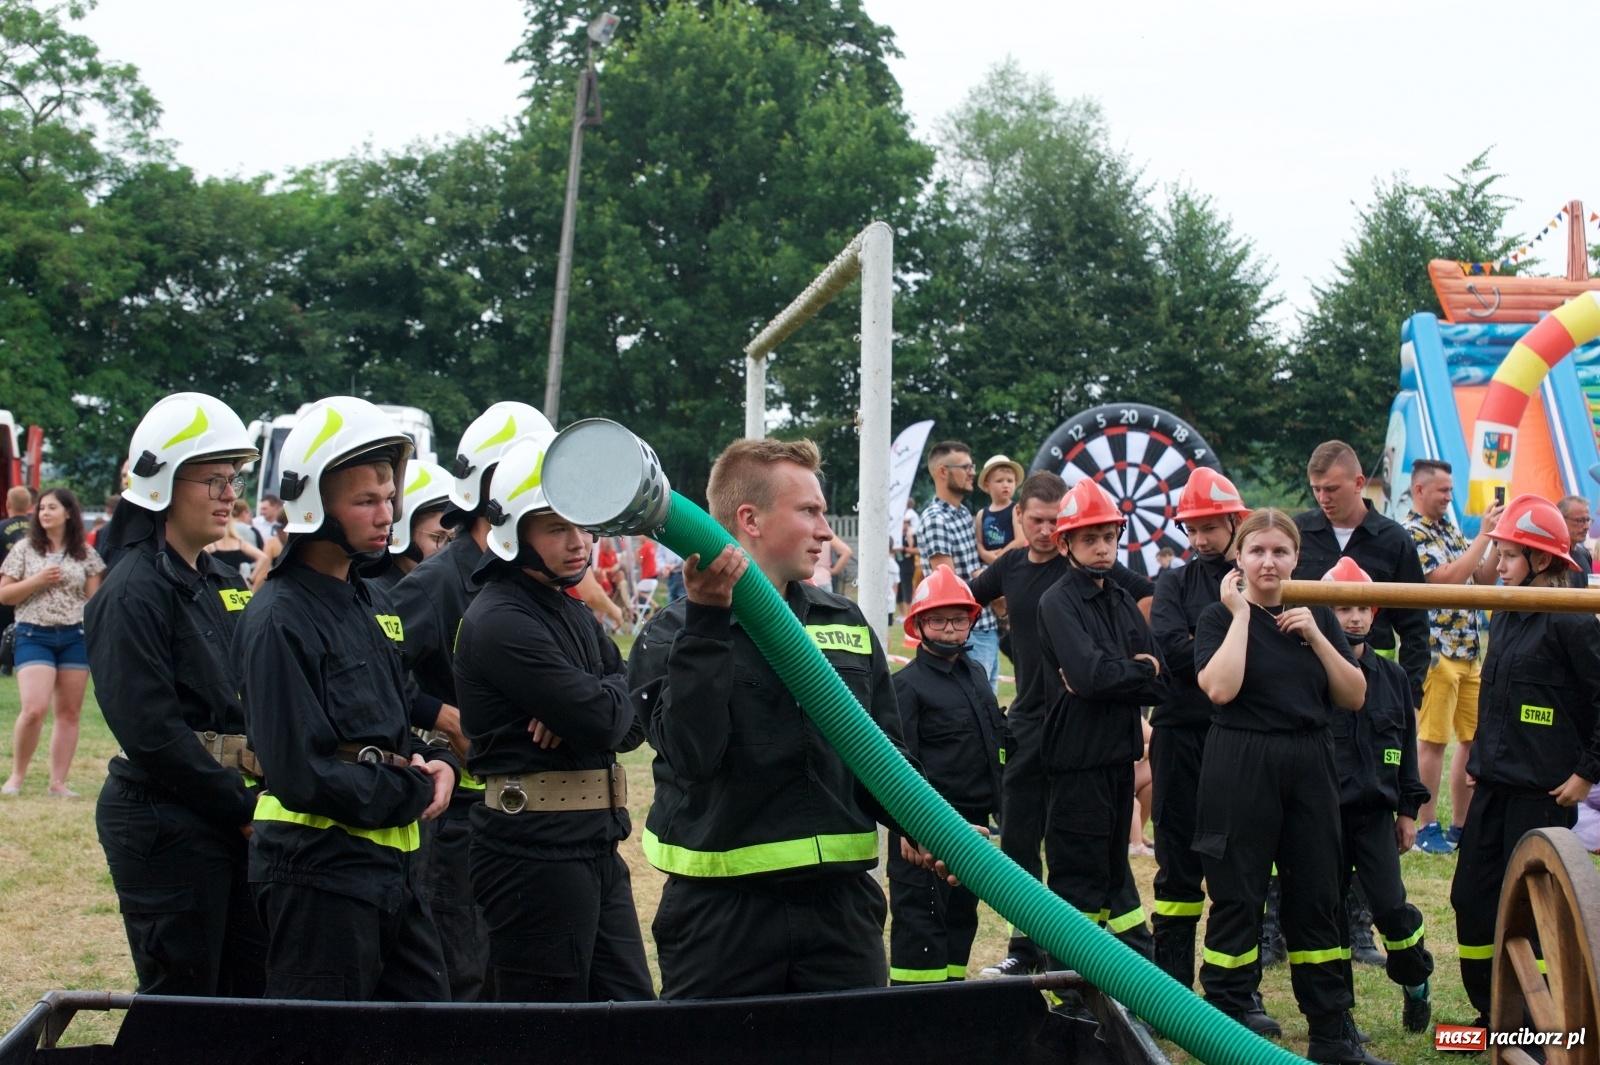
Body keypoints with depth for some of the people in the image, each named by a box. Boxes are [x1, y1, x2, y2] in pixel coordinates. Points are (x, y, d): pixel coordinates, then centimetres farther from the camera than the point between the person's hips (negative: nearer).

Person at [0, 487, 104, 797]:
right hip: (34, 636, -2)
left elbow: (95, 599, 11)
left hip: (75, 637, 2)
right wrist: (37, 581, -10)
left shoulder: (85, 554, 8)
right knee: (35, 709, -15)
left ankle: (58, 782, 9)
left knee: (69, 713, 3)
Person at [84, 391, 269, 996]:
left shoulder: (224, 583, 14)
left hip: (237, 817, 8)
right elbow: (151, 731, -19)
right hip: (166, 825, -8)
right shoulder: (133, 595, -12)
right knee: (182, 1005, -1)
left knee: (255, 990, 11)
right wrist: (242, 808, -15)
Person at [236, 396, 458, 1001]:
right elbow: (304, 774, -22)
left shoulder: (371, 604, 13)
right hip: (318, 874, -9)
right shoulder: (280, 620, -16)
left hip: (391, 864, 9)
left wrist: (437, 763, 0)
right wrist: (416, 792, -11)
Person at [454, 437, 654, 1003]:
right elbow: (601, 721, -21)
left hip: (596, 844, 9)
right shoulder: (501, 621, -14)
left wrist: (588, 707, -11)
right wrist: (611, 697, 1)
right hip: (536, 849, -9)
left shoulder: (572, 612, 16)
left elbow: (632, 723, 10)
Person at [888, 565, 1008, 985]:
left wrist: (995, 803, 18)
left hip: (973, 822, 8)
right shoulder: (907, 684, -9)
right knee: (921, 917, -5)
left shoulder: (976, 674, 14)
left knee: (962, 914, 15)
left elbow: (996, 740, 24)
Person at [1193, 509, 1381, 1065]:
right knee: (1237, 898, 0)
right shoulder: (1219, 617, -2)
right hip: (1240, 766, -4)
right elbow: (1220, 688, -20)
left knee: (1317, 896, 8)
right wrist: (1240, 614, -14)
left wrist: (1316, 636, -8)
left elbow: (1354, 697, 3)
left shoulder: (1316, 616, 9)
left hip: (1310, 765, 4)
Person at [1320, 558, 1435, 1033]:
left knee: (1391, 905, -5)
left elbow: (1406, 743, 12)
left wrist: (1407, 809, 11)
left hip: (1375, 810, 2)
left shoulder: (1391, 676, 7)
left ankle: (1416, 984, 19)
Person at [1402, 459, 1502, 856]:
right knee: (1432, 741, -3)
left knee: (1475, 738, 10)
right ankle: (1427, 828, 3)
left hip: (1469, 653, 8)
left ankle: (1461, 824, 18)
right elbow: (1447, 578, -20)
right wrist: (1484, 535, -14)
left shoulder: (1451, 530, 16)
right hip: (1435, 653, -8)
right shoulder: (1412, 533, -10)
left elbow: (1483, 579, 17)